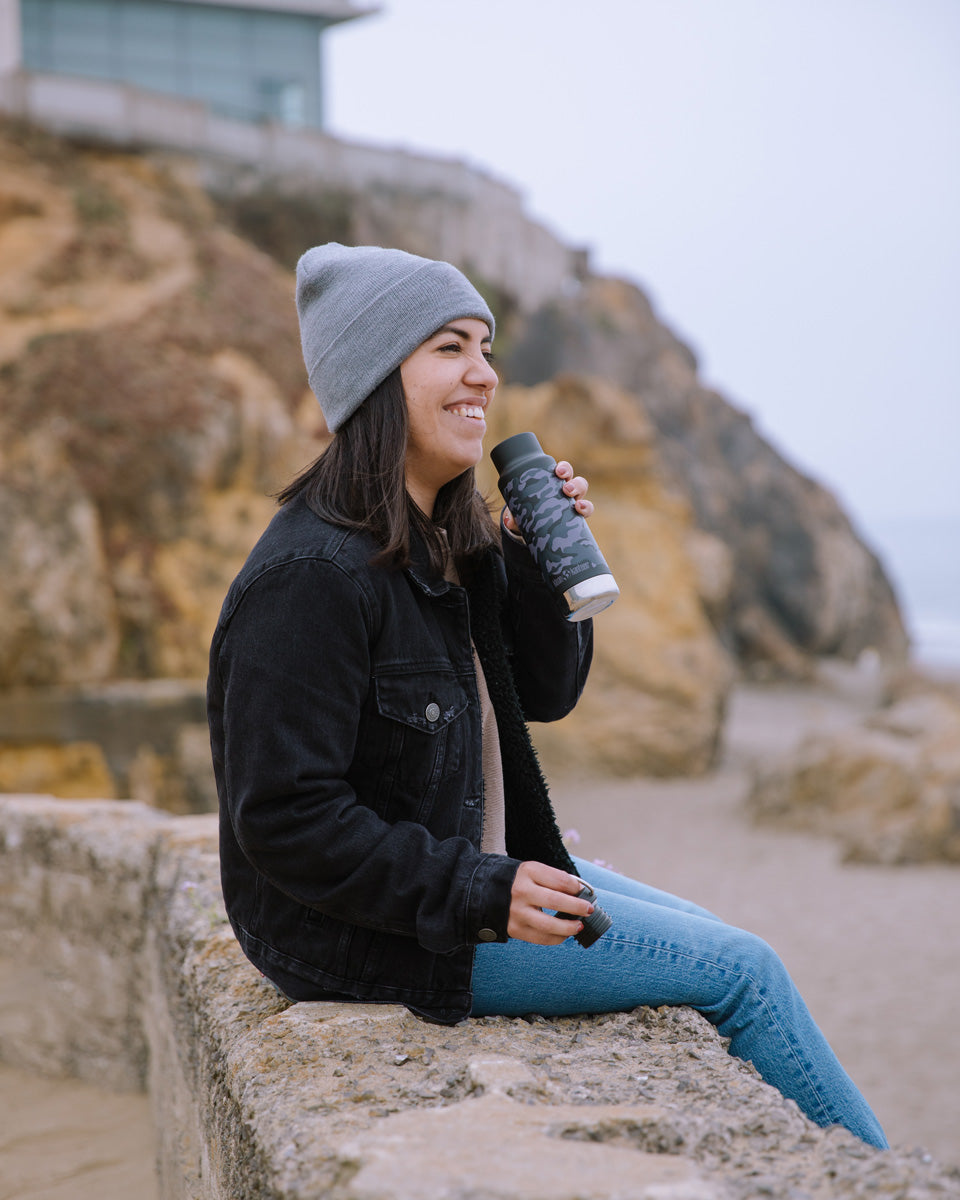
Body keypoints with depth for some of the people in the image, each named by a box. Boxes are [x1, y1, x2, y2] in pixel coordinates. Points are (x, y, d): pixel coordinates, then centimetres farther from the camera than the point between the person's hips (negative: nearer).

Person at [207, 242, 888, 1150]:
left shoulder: (451, 543, 5)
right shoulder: (313, 576, -25)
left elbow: (546, 694, 11)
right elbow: (284, 819, -26)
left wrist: (541, 566, -7)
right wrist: (479, 896, -26)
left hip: (484, 862, 10)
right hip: (370, 936, -10)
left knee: (715, 940, 14)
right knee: (739, 971, -7)